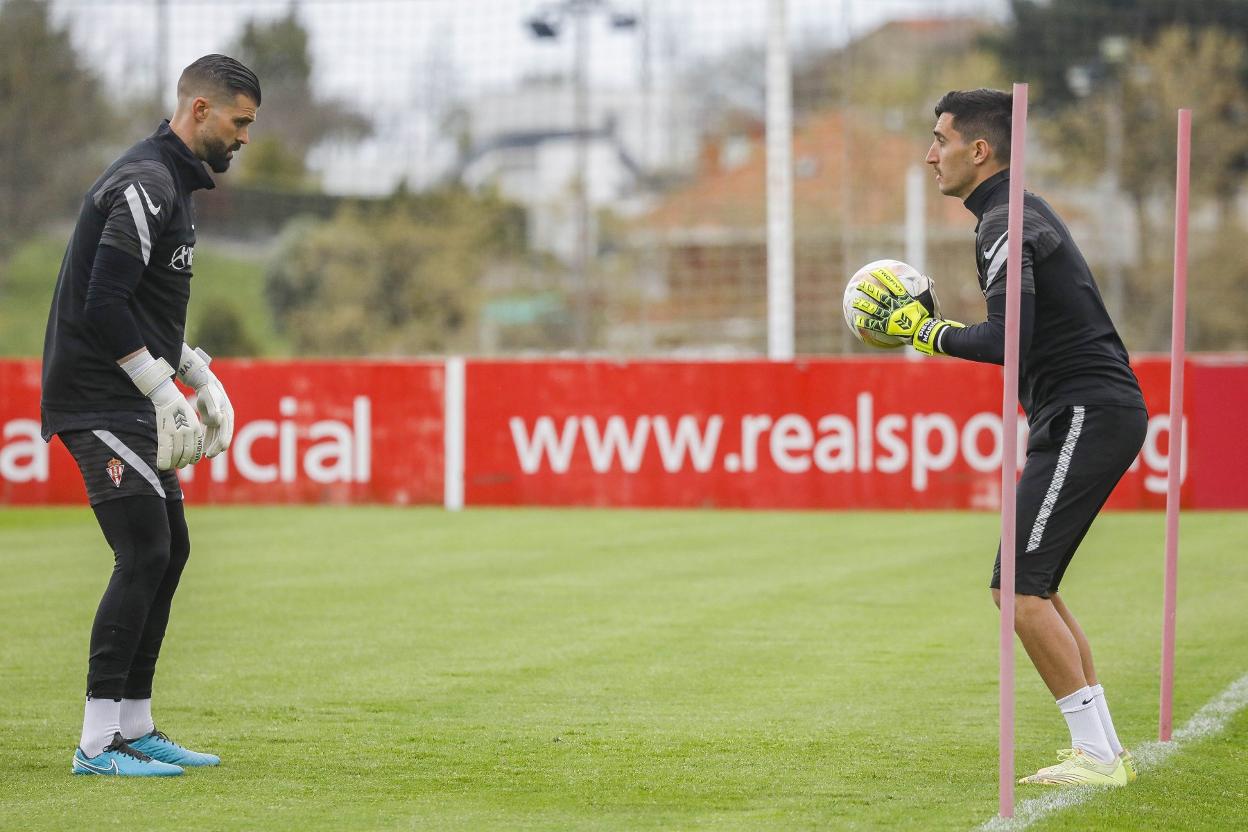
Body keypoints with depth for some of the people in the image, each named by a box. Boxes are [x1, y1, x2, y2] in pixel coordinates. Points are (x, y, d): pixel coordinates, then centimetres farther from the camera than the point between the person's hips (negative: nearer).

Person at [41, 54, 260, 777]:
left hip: (132, 405, 11)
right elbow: (103, 307, -24)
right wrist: (166, 395, -22)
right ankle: (98, 743, -12)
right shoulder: (146, 185, -16)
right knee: (144, 554, -13)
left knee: (170, 549, 12)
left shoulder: (173, 186, 17)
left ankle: (134, 727, 18)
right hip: (99, 400, -11)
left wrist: (201, 377, 16)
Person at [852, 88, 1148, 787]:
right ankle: (1105, 752, 14)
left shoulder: (1006, 225, -13)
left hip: (1086, 414, -11)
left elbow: (1006, 341, -24)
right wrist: (935, 324, 16)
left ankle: (1097, 751, -11)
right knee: (1034, 587, 14)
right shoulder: (1026, 212, 19)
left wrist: (925, 330, -10)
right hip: (1096, 413, 11)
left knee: (1018, 589, -12)